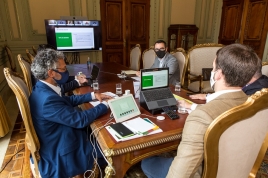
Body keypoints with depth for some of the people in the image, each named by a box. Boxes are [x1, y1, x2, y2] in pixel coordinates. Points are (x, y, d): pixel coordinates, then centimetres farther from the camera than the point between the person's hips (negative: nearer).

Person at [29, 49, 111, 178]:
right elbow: (80, 120, -29)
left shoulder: (42, 89, -4)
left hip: (57, 139, 9)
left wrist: (93, 95, 3)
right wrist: (104, 105, -15)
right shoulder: (48, 99, -34)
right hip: (60, 153, -9)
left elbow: (68, 100, 9)